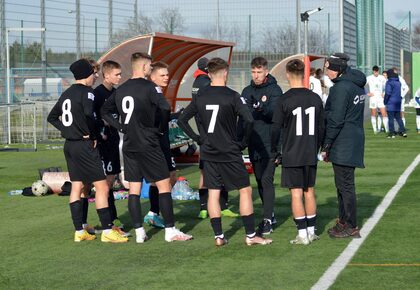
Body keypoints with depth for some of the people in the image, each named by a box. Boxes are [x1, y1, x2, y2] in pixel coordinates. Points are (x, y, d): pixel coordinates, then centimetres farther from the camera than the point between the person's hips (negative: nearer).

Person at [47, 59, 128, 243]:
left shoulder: (66, 94, 13)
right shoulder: (86, 92, -12)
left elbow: (52, 117, 19)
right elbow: (88, 115, -28)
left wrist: (66, 130, 11)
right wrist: (93, 135, -13)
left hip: (70, 145, 9)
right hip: (84, 145, -9)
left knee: (77, 187, 11)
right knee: (101, 186, -6)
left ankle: (79, 231, 14)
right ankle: (107, 231, -7)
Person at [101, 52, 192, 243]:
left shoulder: (120, 90, 9)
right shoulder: (149, 87, -11)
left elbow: (105, 111, 17)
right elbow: (165, 108, -24)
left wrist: (121, 127, 12)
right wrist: (162, 129, -8)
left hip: (129, 146, 7)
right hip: (148, 146, -6)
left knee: (134, 189, 8)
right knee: (164, 185, 0)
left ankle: (139, 232, 9)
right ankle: (170, 231, -1)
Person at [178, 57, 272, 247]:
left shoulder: (200, 97, 2)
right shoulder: (232, 96, -11)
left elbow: (182, 120, 6)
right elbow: (248, 120, -21)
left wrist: (198, 139, 10)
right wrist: (244, 142, -7)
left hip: (208, 153, 4)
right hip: (230, 153, -4)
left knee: (213, 193, 9)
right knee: (245, 190, 5)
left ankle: (218, 236, 9)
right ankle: (250, 235, 5)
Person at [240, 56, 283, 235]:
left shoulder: (274, 90, -4)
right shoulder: (247, 91, 12)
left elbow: (275, 112, -19)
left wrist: (262, 107, -39)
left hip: (269, 144, -6)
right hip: (254, 144, 6)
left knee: (267, 180, -12)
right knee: (260, 181, 12)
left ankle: (267, 220, -12)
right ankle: (269, 214, 24)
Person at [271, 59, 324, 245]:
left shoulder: (284, 100, -10)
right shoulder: (315, 99, 2)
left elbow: (275, 129, -8)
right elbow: (321, 128, 8)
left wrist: (274, 153, 3)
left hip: (291, 155, -4)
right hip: (311, 155, 4)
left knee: (296, 194, -1)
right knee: (309, 192, 13)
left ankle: (302, 234, -1)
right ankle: (311, 232, 18)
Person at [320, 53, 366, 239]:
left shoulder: (341, 88, -17)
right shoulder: (357, 85, 13)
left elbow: (335, 120, -19)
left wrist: (326, 146, -13)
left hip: (342, 145, -10)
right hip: (354, 142, 10)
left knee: (345, 185, -4)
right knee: (343, 183, 18)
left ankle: (351, 227, 1)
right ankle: (344, 220, 25)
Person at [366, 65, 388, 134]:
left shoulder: (382, 78, 6)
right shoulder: (369, 78, -1)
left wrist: (384, 93, 6)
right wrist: (367, 93, -4)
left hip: (380, 98, 1)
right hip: (373, 98, -1)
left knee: (384, 114, -7)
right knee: (373, 114, 2)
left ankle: (387, 129, -5)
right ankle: (375, 129, 10)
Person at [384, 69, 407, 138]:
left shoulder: (389, 82, -14)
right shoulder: (398, 82, 9)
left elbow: (388, 93, -17)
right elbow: (400, 92, 15)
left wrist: (385, 101, -7)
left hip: (391, 102, -7)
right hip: (398, 102, 7)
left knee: (391, 118, -1)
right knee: (398, 117, 13)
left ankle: (392, 132, 0)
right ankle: (402, 131, 7)